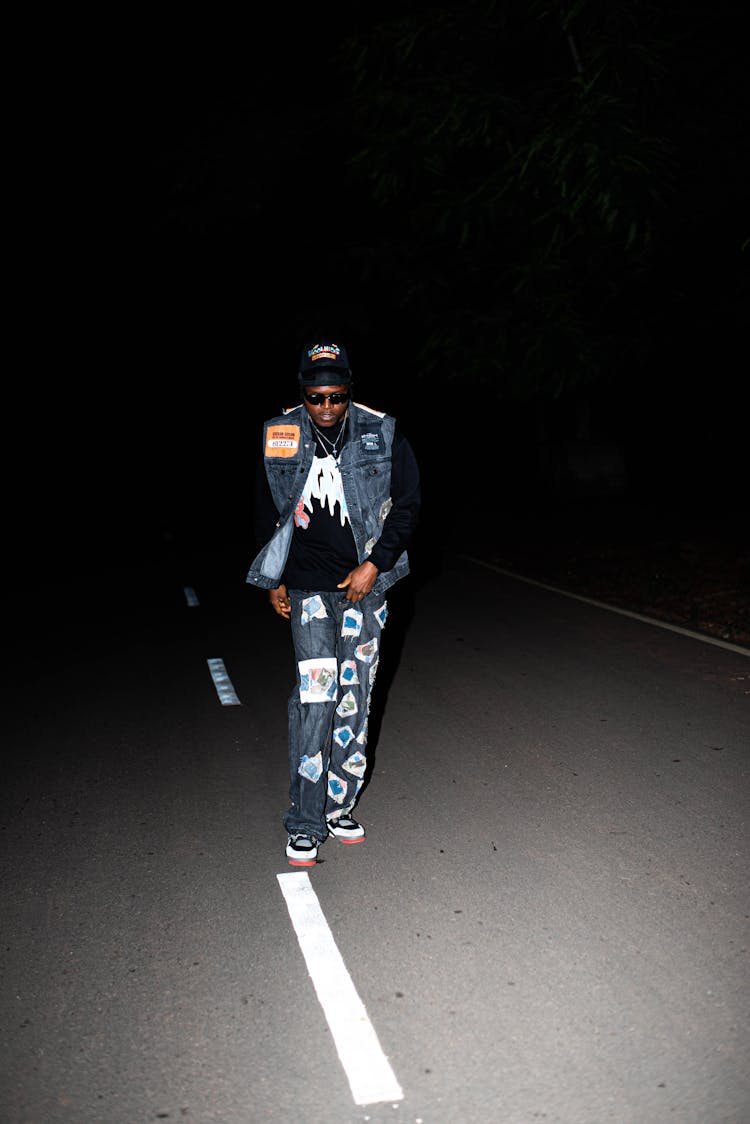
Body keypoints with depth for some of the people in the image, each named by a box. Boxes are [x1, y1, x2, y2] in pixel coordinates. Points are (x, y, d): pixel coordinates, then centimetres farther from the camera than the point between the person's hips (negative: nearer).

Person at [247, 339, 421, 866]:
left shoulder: (382, 435, -5)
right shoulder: (281, 437, -1)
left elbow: (408, 504, 1)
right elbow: (267, 511, 11)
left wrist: (375, 564, -7)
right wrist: (275, 580, 11)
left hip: (364, 584, 1)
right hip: (308, 587, 0)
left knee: (354, 698, 5)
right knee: (315, 694, -10)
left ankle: (339, 808, 19)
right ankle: (306, 823, -1)